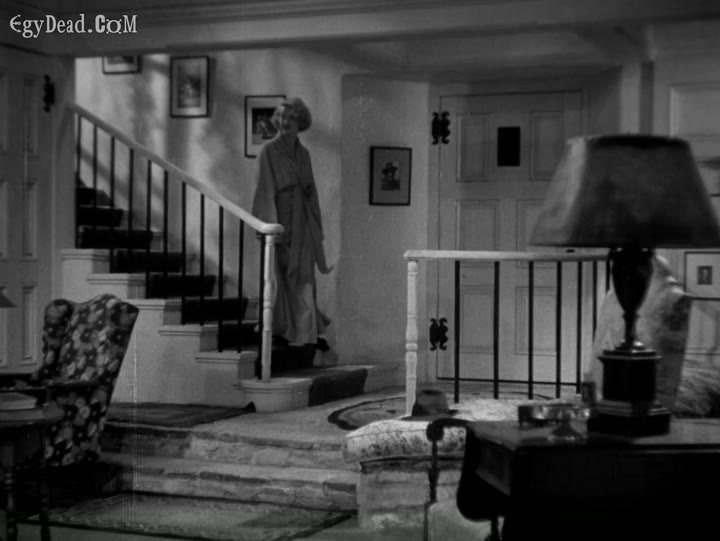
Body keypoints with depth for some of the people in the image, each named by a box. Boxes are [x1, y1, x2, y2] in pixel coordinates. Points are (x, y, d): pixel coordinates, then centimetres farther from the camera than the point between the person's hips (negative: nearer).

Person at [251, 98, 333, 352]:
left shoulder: (303, 154, 12)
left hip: (303, 221, 5)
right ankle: (280, 329, 5)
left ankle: (309, 331, 5)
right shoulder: (269, 151, -4)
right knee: (283, 275, -2)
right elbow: (265, 190, -10)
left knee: (304, 276, 3)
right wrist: (272, 226, -19)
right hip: (280, 218, -5)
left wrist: (317, 228, 11)